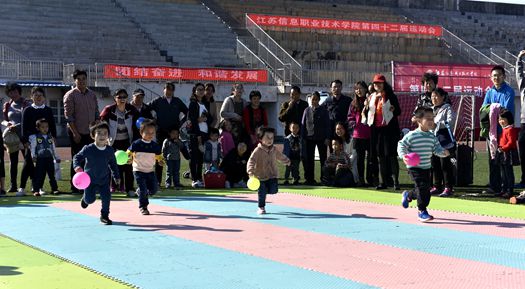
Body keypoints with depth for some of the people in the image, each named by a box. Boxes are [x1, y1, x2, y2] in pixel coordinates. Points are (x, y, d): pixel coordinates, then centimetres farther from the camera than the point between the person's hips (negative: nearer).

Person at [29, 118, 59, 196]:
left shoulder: (50, 137, 12)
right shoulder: (35, 137, 0)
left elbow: (53, 148, 18)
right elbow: (32, 147, -2)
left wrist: (56, 157, 17)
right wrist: (33, 156, -12)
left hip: (50, 158, 4)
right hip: (40, 159, -3)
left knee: (52, 175, 8)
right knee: (39, 175, -5)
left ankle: (54, 189, 14)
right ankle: (36, 190, -1)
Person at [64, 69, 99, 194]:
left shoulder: (92, 94, 11)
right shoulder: (70, 95, -6)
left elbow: (96, 114, 16)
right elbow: (68, 116, -10)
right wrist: (75, 133, -15)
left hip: (90, 133, 5)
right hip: (77, 133, -5)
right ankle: (75, 187, 5)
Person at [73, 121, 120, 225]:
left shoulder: (110, 150, -3)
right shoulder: (88, 149, -15)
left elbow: (113, 164, 10)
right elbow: (77, 157, -9)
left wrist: (116, 176, 13)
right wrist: (77, 166, -29)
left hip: (104, 180, 2)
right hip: (90, 179, -2)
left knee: (106, 197, -7)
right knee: (90, 199, 1)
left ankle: (104, 216, 12)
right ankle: (85, 198, 39)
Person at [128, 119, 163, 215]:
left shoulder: (155, 146, -2)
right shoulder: (136, 144, -11)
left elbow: (159, 156, 7)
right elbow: (129, 153, -3)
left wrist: (161, 161, -14)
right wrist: (129, 159, -24)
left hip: (150, 171, 4)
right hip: (138, 170, -4)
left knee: (154, 189, 2)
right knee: (143, 189, -9)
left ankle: (140, 192, 32)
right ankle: (143, 207, 9)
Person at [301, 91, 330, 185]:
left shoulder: (323, 110, 0)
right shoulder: (307, 111, 7)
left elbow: (327, 124, -2)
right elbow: (303, 125, 9)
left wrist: (327, 138, -9)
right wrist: (303, 137, 2)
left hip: (321, 138, -2)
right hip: (309, 137, 2)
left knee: (323, 158, 4)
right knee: (309, 159, 4)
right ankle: (310, 179, 10)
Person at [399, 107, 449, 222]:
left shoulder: (432, 137, 4)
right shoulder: (411, 136, -14)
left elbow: (437, 148, 7)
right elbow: (401, 145, -10)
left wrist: (443, 152, -14)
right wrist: (403, 156, -26)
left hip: (426, 167, 7)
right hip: (414, 167, -7)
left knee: (425, 188, 12)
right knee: (422, 187, -15)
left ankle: (408, 195, 40)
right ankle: (422, 211, -5)